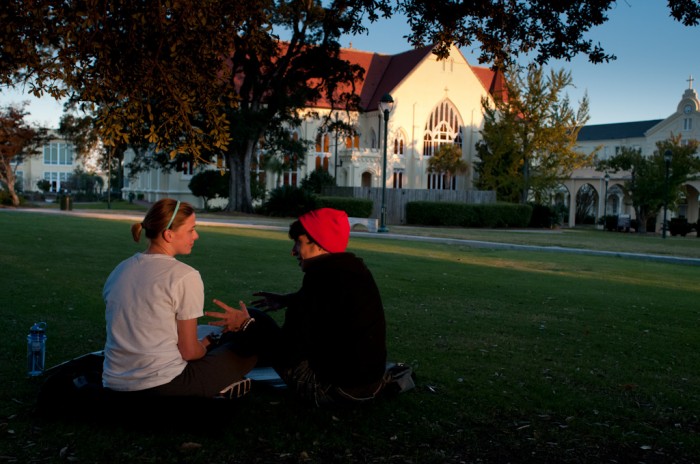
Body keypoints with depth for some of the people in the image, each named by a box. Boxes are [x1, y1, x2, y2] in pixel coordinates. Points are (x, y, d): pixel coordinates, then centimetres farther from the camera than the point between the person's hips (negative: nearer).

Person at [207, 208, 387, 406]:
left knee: (254, 317, 7)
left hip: (334, 390, -8)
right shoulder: (356, 269, 3)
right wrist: (286, 300, 38)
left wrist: (247, 324, -5)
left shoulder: (321, 279, -22)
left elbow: (287, 353, -20)